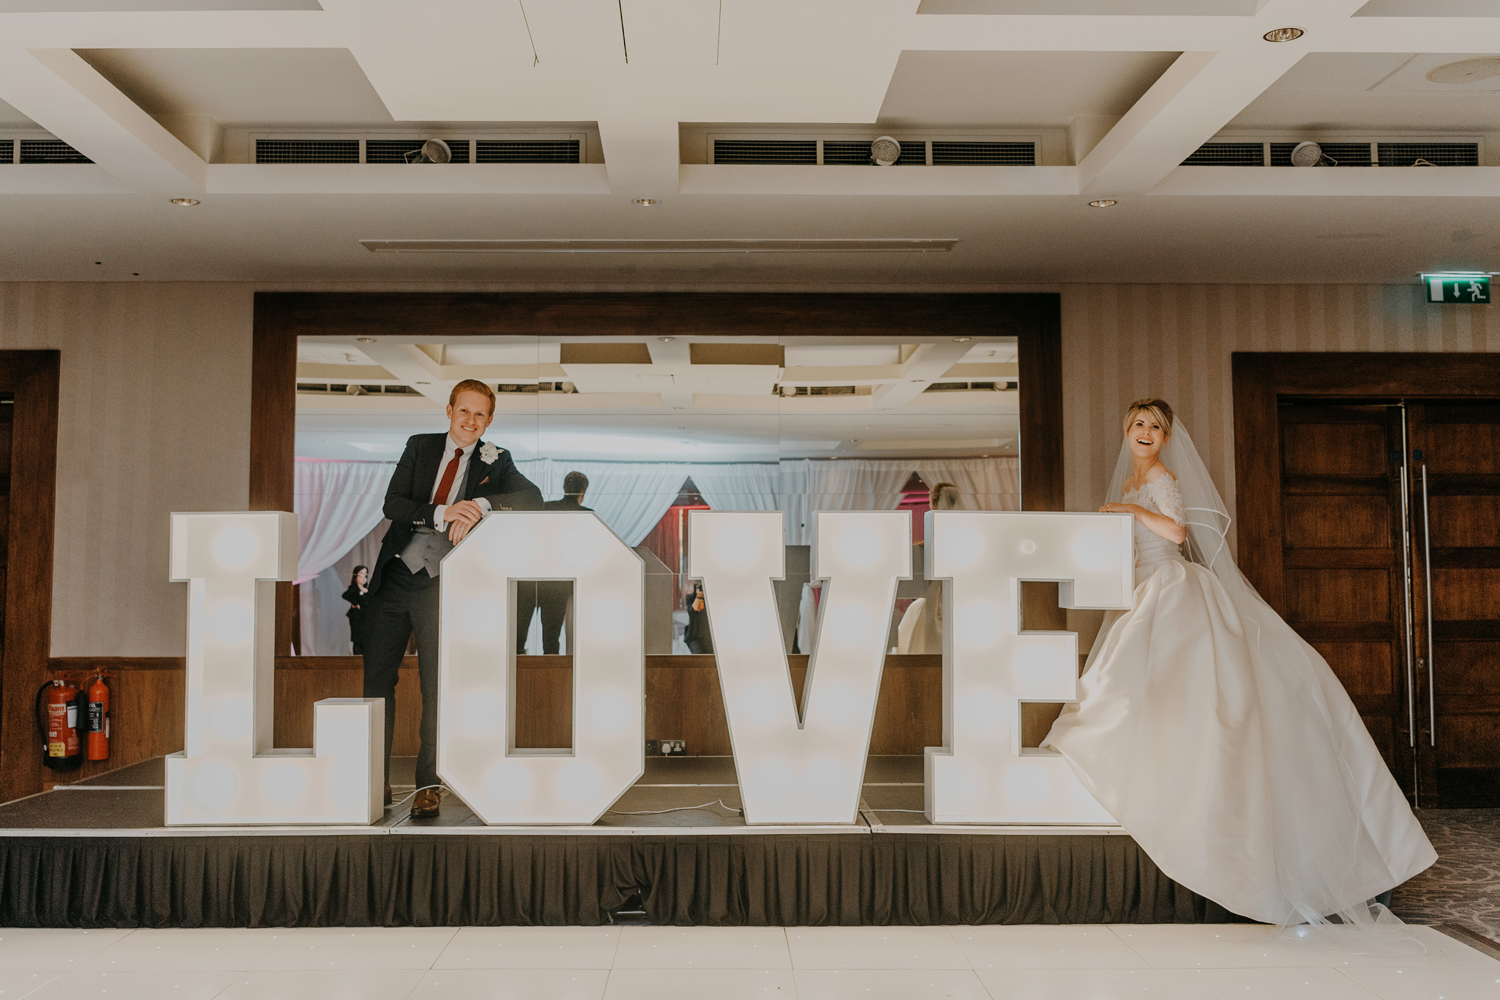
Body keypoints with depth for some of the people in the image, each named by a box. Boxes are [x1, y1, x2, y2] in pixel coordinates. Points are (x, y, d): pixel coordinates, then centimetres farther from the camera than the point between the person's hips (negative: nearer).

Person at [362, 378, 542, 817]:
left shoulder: (495, 461, 3)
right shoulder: (419, 447, 7)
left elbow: (533, 497, -13)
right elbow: (391, 504, -4)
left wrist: (481, 505, -27)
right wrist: (441, 513, -21)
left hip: (441, 584, -2)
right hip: (393, 578, 2)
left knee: (437, 685, -3)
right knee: (376, 677, 5)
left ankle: (427, 785, 7)